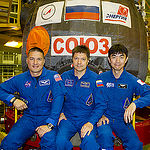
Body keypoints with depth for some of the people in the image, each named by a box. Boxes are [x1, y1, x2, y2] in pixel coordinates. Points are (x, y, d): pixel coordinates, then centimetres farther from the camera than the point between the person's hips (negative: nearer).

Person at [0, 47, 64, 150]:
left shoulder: (53, 76, -3)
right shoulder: (20, 79, 6)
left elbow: (58, 98, -15)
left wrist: (49, 124, -25)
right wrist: (13, 99, -9)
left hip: (48, 117, -2)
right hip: (29, 117, 3)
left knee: (50, 139, -32)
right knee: (10, 140, -22)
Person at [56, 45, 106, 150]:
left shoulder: (95, 78, -2)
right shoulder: (64, 76, 7)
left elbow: (101, 105, -3)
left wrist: (91, 123, -16)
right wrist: (60, 113, 2)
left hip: (87, 119, -2)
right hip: (68, 118, 2)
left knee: (89, 141, -30)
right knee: (60, 140, -25)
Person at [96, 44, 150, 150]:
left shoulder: (132, 80, -2)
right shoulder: (102, 78, 1)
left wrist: (134, 104, -30)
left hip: (123, 120, 1)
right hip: (104, 118, 0)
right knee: (105, 135, -32)